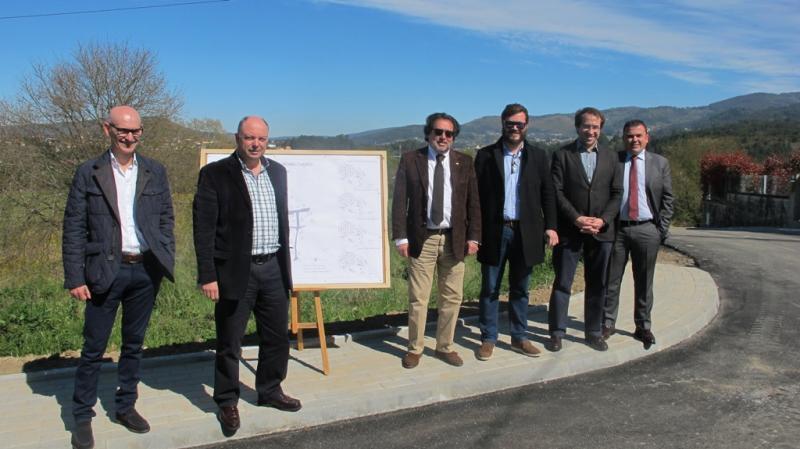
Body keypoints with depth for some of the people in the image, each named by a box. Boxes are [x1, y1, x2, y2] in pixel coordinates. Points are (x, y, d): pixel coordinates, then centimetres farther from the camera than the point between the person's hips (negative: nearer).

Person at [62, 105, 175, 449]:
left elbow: (166, 220, 9)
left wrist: (167, 262, 1)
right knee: (93, 348, 5)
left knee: (134, 344, 14)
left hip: (146, 270, 3)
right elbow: (74, 229, -3)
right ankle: (82, 416, 20)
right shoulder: (88, 173, -2)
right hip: (105, 272, -3)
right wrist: (75, 278, -8)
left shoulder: (155, 172, 6)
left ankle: (125, 407, 29)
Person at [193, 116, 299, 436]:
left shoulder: (277, 172, 10)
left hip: (273, 269, 5)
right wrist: (207, 276, -14)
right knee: (229, 343, 7)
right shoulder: (215, 174, -7)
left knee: (277, 337, 15)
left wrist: (285, 264, 14)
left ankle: (270, 391, 35)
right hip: (235, 271, -5)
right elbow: (204, 228, -10)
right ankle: (227, 403, 24)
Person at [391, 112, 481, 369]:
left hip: (454, 239, 2)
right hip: (422, 238, -2)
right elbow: (400, 201, -1)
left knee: (452, 298, 9)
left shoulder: (464, 162, 5)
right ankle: (415, 348, 19)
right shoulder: (410, 160, -1)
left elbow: (473, 202, 7)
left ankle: (445, 347, 24)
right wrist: (400, 237, -7)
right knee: (418, 298, 3)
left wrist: (473, 236, 0)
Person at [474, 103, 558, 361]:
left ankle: (519, 337, 24)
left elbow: (548, 193, 7)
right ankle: (488, 339, 17)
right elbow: (476, 194, -1)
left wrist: (550, 226, -3)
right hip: (494, 231, -2)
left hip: (526, 232, 2)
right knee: (490, 289, 6)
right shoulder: (486, 155, 1)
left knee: (520, 289, 12)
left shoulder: (538, 157, 8)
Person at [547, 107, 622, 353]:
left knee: (597, 285, 9)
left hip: (601, 231, 3)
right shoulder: (562, 155, 0)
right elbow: (556, 192, -6)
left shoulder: (610, 157, 10)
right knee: (562, 284, 1)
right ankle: (556, 332, 10)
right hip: (569, 230, -3)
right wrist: (577, 218, -15)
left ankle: (594, 332, 21)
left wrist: (603, 220, -8)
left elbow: (617, 194, 7)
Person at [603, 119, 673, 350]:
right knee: (611, 279, 5)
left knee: (644, 282, 8)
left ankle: (643, 326, 20)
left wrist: (662, 229, 0)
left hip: (647, 230, 1)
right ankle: (607, 324, 17)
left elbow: (667, 198, 7)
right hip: (616, 228, -1)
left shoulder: (660, 163, 6)